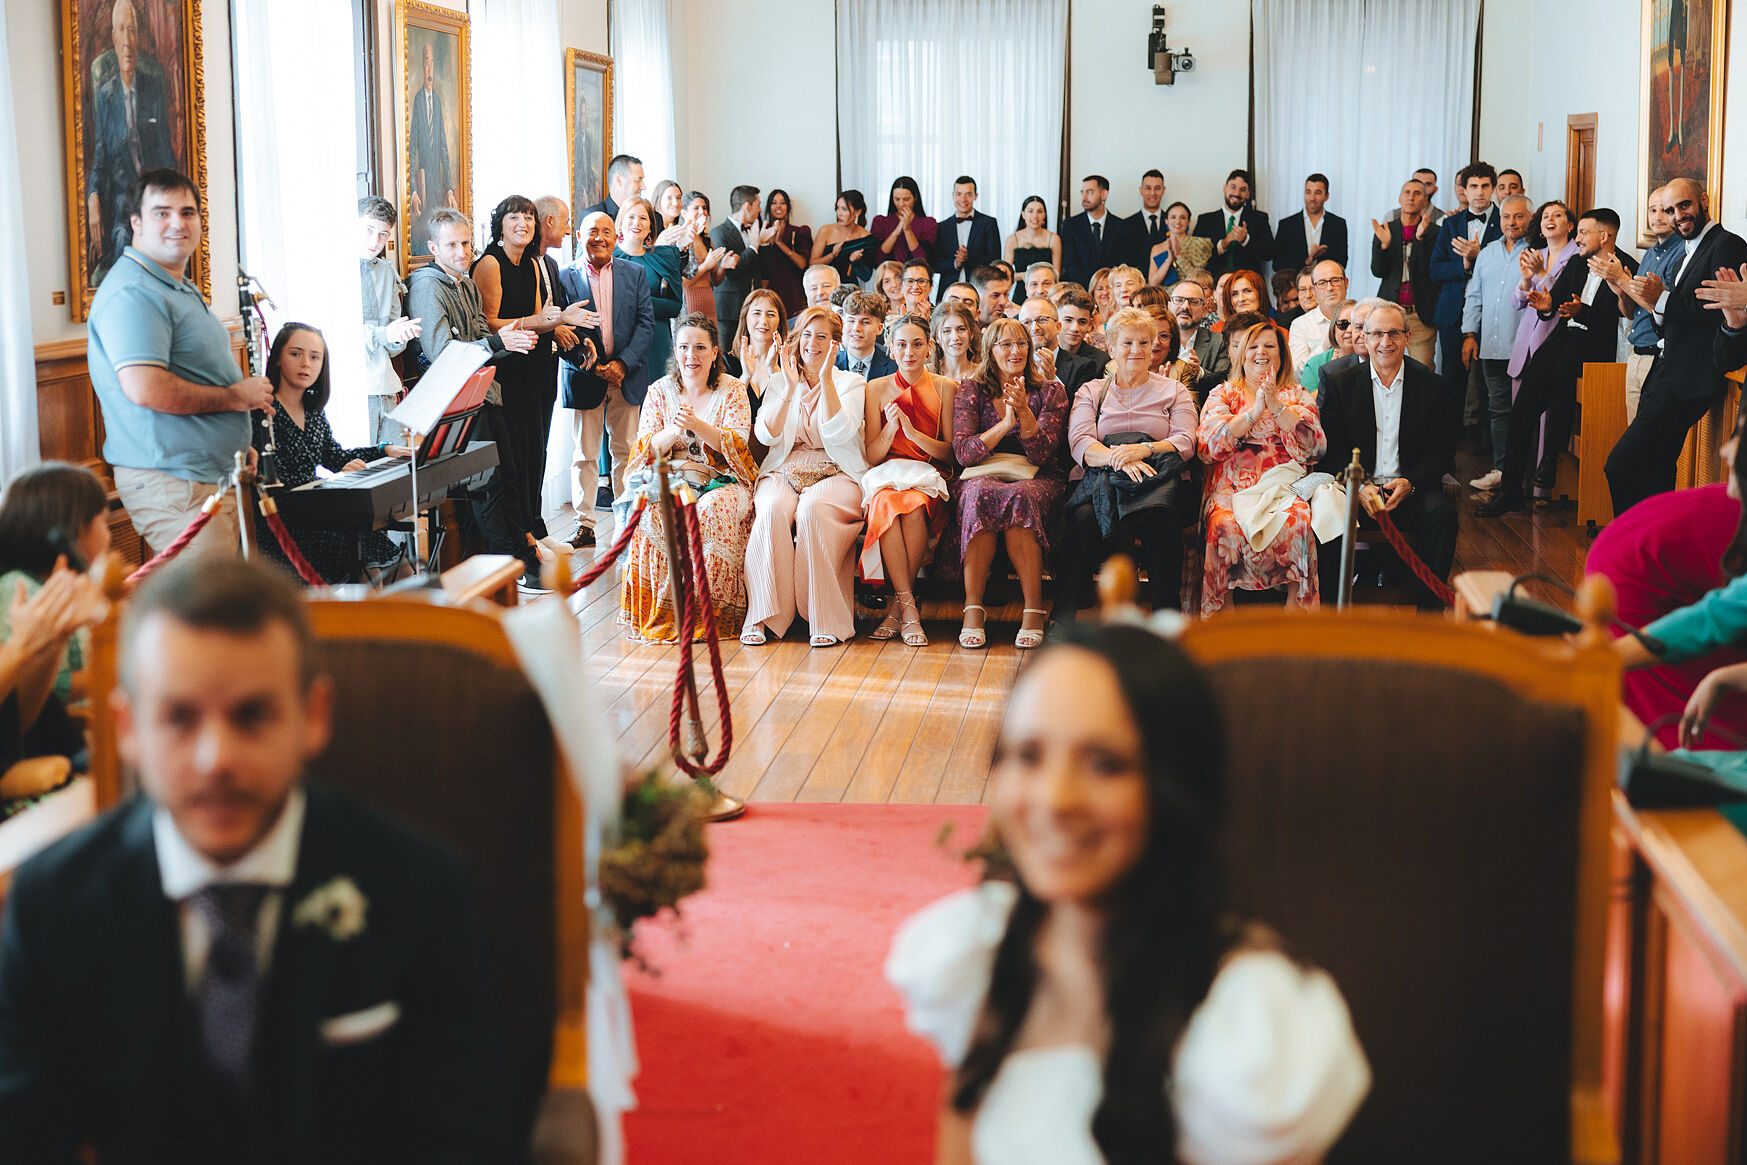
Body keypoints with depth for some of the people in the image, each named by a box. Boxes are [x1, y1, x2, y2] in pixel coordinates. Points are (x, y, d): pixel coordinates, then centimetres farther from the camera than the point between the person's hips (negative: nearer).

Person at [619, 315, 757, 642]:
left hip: (721, 481, -1)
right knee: (652, 511, -33)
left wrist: (697, 425, -23)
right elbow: (647, 449, 4)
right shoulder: (659, 391, 12)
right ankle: (662, 609, -22)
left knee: (711, 512, -36)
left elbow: (737, 445, -7)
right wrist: (674, 430, -17)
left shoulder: (733, 391, 6)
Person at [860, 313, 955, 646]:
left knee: (915, 506, -36)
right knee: (886, 502, -36)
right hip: (886, 477, 1)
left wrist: (912, 432, -14)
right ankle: (909, 607, -33)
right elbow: (872, 456, 5)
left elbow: (950, 453, 2)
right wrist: (890, 428, -14)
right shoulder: (877, 389, 9)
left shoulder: (945, 388, 7)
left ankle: (898, 606, -25)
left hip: (929, 480, -1)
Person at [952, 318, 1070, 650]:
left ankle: (1034, 609, -33)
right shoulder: (970, 390, 11)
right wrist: (1005, 424, -14)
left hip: (1035, 478, 0)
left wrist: (1024, 412, -18)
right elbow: (962, 453, -1)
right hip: (982, 473, 0)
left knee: (1019, 498, -38)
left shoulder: (1049, 392, 9)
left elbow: (1042, 453, -2)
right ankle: (973, 607, -34)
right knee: (981, 494, -37)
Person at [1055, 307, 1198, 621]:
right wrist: (1119, 459, -19)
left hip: (1160, 481, 0)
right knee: (1084, 520, -35)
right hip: (1101, 480, 0)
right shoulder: (1091, 391, 20)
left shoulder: (1174, 391, 20)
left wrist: (1144, 449, -17)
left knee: (1161, 519, -37)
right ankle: (1063, 617, -33)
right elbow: (1080, 443, 2)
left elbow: (1185, 442, 4)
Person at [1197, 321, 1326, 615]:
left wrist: (1276, 405, -5)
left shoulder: (1298, 396, 21)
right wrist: (1255, 410, -5)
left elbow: (1311, 447, 3)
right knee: (1226, 525, -34)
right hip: (1233, 487, 0)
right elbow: (1208, 445, 1)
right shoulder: (1222, 394, 20)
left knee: (1299, 520, -34)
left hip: (1285, 486, 1)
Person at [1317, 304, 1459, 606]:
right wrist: (1358, 486, -16)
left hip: (1411, 491, 1)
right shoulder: (1339, 384, 8)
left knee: (1441, 513, -30)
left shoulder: (1432, 385, 9)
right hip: (1356, 489, -1)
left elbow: (1442, 450, 5)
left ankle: (1429, 611, -19)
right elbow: (1331, 449, 2)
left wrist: (1410, 483, -14)